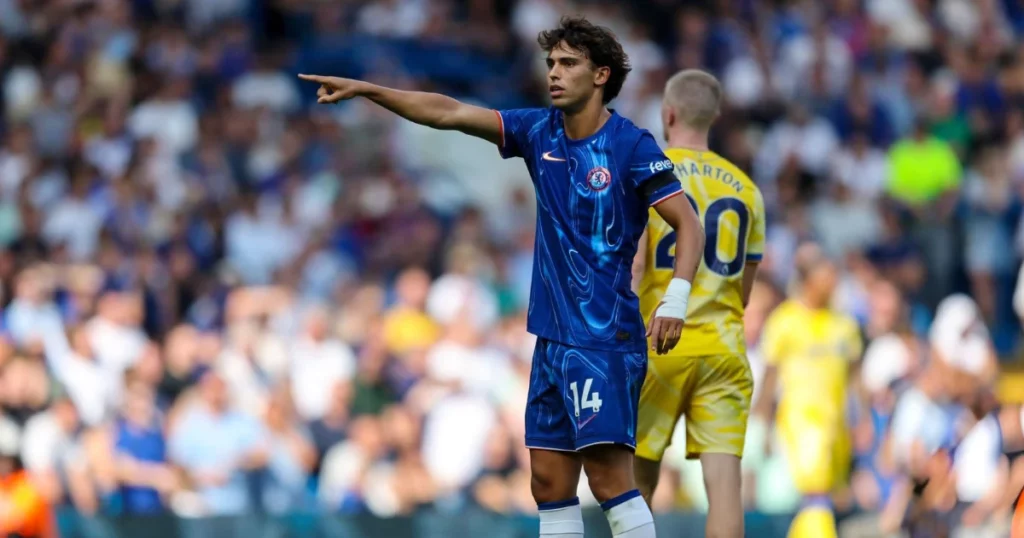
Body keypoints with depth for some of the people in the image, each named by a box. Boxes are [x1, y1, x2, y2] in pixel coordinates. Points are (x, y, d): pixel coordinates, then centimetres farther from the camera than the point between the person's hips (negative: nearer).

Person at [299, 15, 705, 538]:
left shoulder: (632, 146, -9)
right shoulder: (540, 132, 8)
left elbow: (689, 224, -11)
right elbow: (448, 112, 8)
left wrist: (675, 299, -24)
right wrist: (365, 90, 3)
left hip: (605, 338, -7)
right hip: (553, 336, 7)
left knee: (609, 476, -14)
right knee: (549, 482, 6)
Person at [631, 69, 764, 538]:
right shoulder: (745, 189, 12)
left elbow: (633, 264, -13)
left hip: (659, 345, -3)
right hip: (724, 350, 3)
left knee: (639, 479, 9)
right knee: (724, 479, -5)